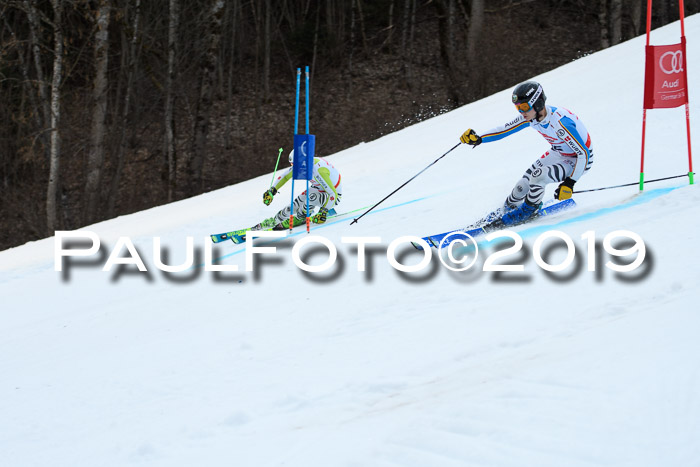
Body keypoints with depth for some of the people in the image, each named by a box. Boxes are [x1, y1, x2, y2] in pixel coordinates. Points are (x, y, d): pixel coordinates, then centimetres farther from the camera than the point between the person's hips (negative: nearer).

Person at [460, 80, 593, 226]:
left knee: (537, 177, -27)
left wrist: (569, 183, -34)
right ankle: (504, 212, 30)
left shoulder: (560, 123, -36)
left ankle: (530, 209, 2)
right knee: (522, 186, 0)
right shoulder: (530, 116, -14)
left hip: (579, 161, -7)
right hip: (558, 154, 7)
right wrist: (478, 139, -12)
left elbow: (584, 153, -32)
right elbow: (505, 129, -1)